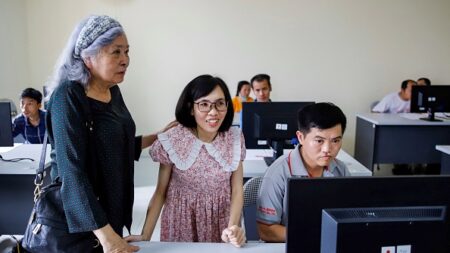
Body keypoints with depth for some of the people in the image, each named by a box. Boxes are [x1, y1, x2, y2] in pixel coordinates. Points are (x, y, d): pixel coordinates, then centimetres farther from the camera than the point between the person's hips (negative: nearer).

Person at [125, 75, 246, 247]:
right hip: (182, 222, -1)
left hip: (222, 222, 2)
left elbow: (237, 190, -6)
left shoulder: (235, 139, -9)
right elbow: (160, 192, -7)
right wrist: (145, 236, -15)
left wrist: (232, 227, -21)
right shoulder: (172, 141, -15)